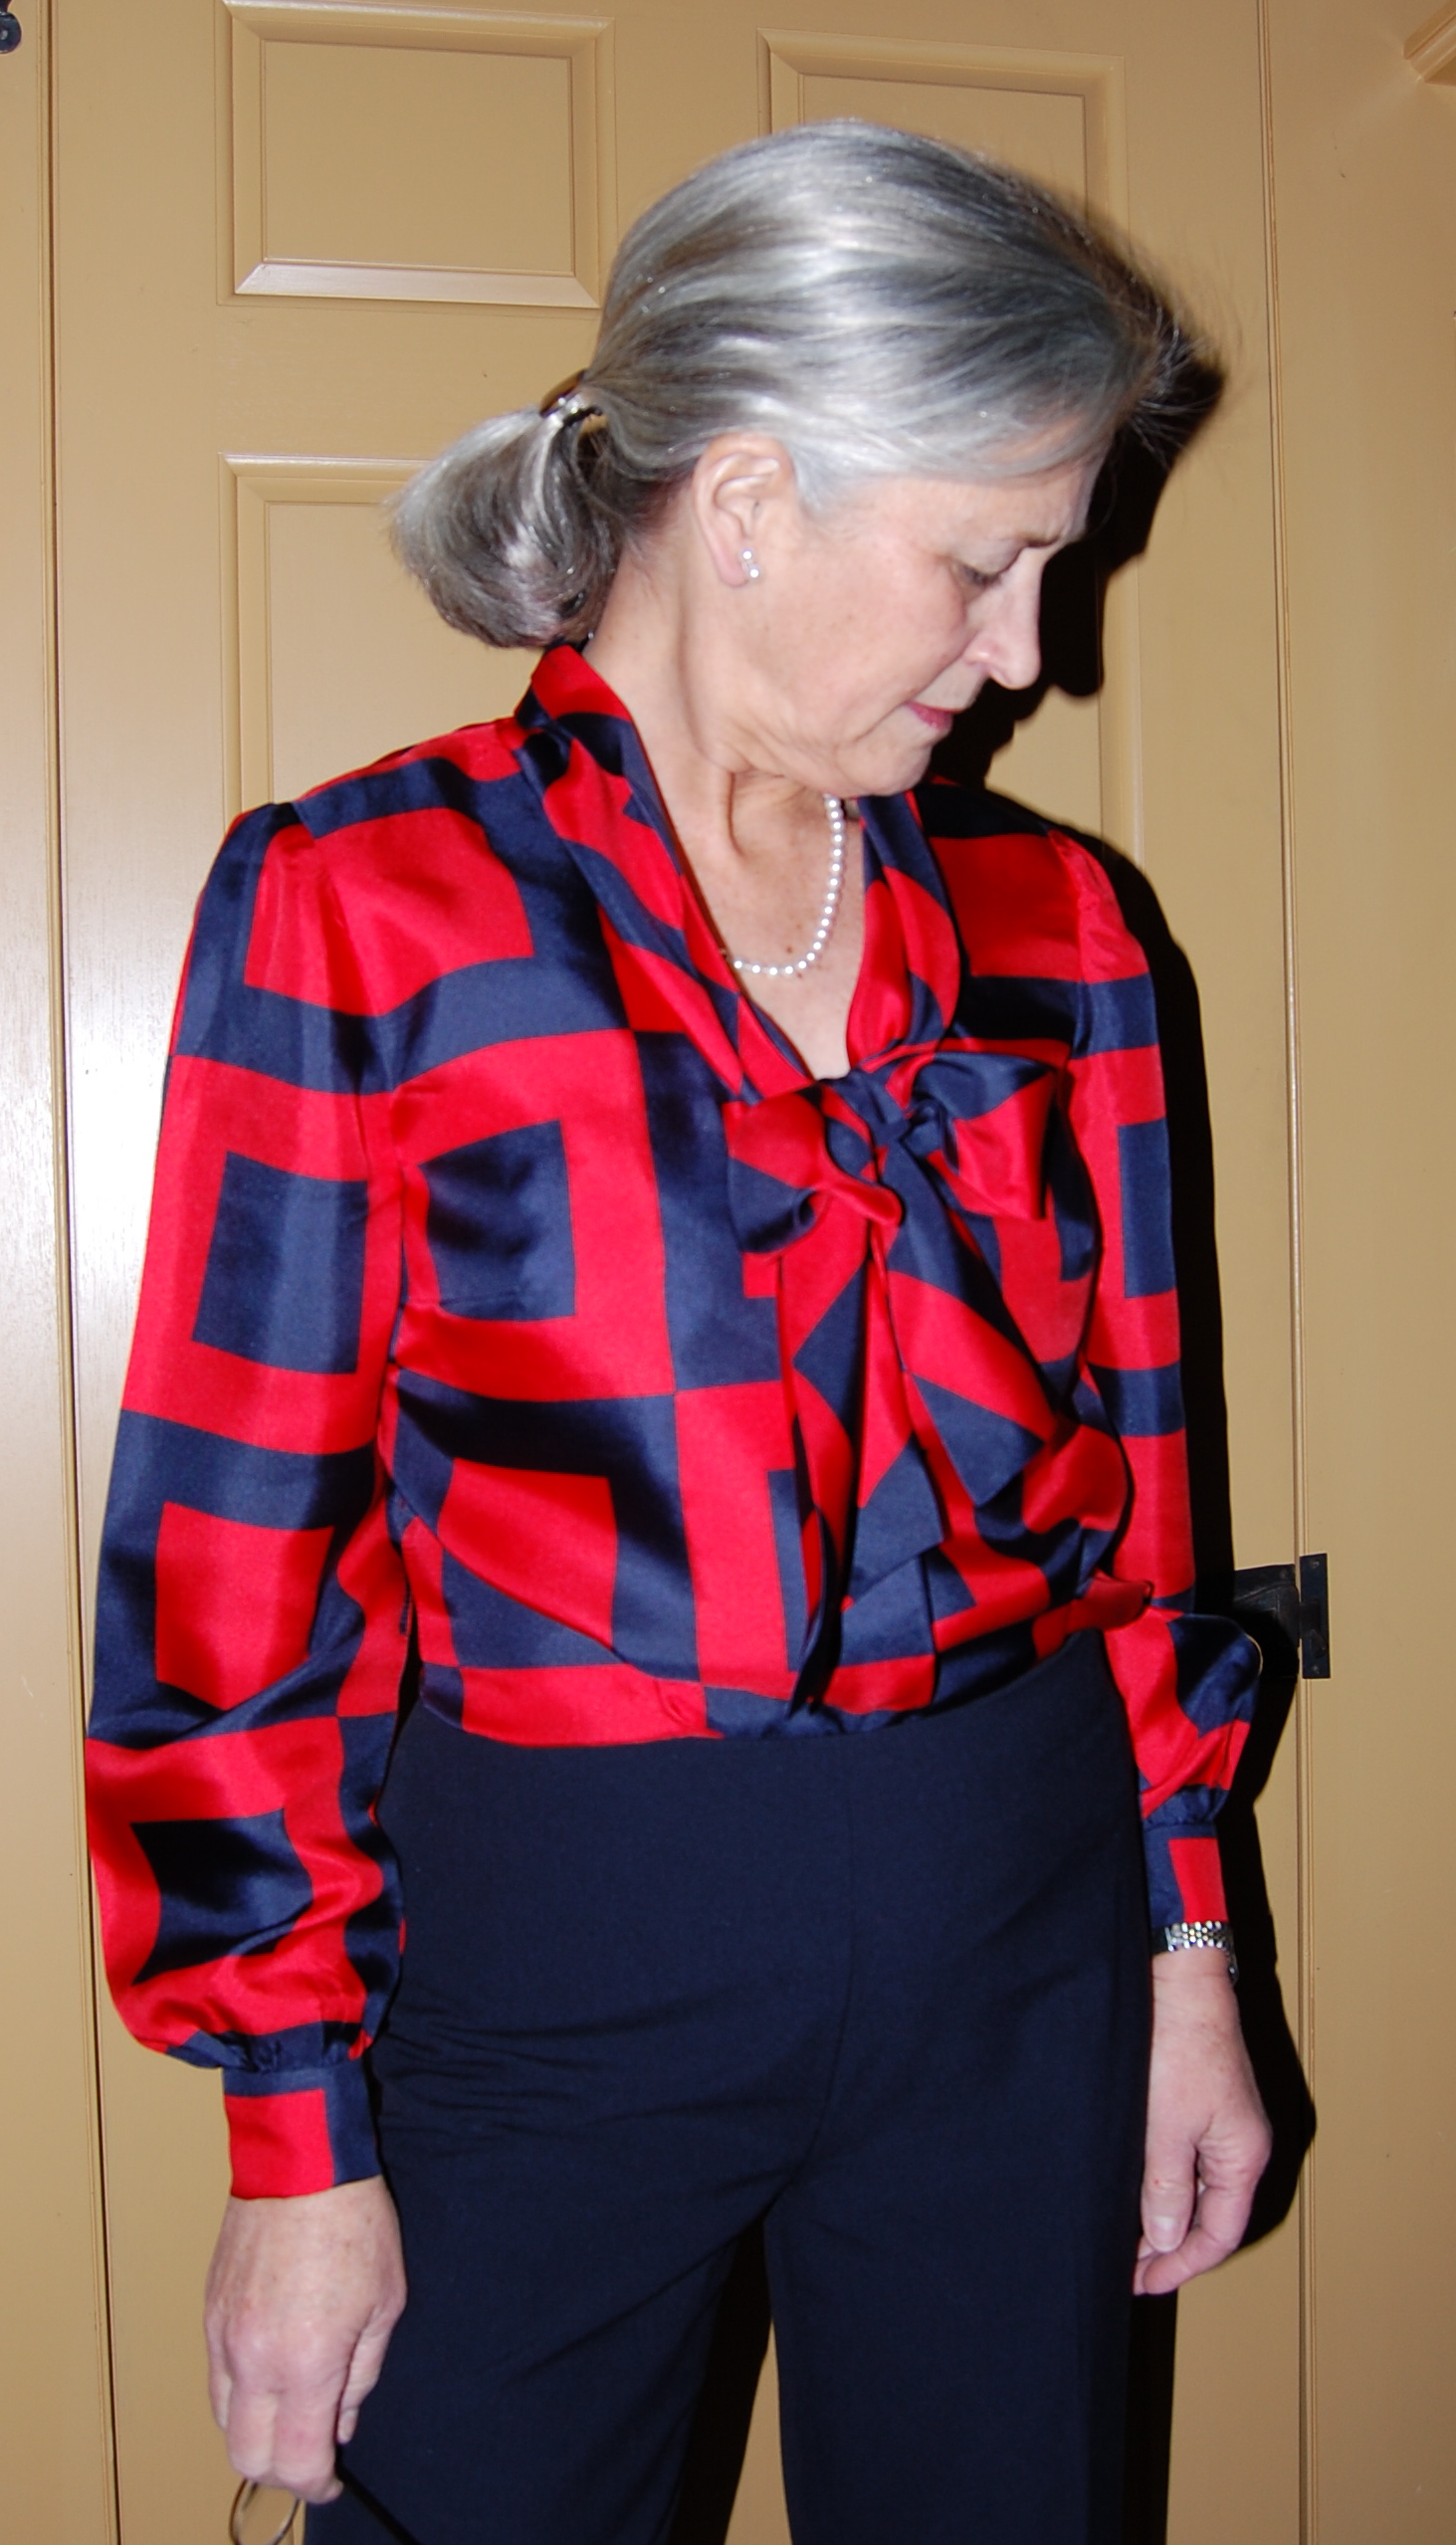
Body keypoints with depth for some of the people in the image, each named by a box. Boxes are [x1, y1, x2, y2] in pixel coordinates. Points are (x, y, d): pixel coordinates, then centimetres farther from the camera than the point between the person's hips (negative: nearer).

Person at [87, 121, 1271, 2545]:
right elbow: (235, 1572, -8)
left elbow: (1123, 1466, 9)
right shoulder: (355, 908, -9)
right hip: (539, 1973, -3)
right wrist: (300, 2143, -7)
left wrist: (1186, 1956, 10)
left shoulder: (1046, 919, 4)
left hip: (1014, 1938, 4)